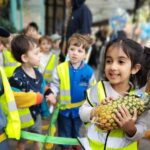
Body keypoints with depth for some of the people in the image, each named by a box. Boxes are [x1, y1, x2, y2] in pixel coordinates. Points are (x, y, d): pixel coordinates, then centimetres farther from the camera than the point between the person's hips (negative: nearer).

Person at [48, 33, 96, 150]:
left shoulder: (88, 71, -14)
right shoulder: (60, 68, -16)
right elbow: (55, 84, -6)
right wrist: (52, 95, -23)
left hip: (80, 108, 1)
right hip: (64, 107, -1)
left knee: (76, 130, 27)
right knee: (64, 132, 19)